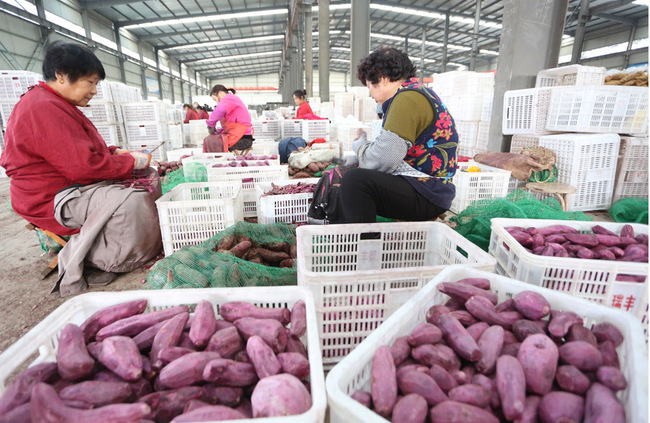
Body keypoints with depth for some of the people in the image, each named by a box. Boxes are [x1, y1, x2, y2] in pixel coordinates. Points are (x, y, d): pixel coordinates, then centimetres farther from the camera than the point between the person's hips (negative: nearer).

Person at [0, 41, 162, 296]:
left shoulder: (54, 105, 18)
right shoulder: (43, 108, -19)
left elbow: (81, 152, 20)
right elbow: (82, 165, -26)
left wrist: (116, 154, 4)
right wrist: (131, 162, -14)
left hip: (72, 187, 11)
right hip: (52, 201, -11)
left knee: (147, 186, 6)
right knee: (133, 203, -32)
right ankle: (77, 263, -15)